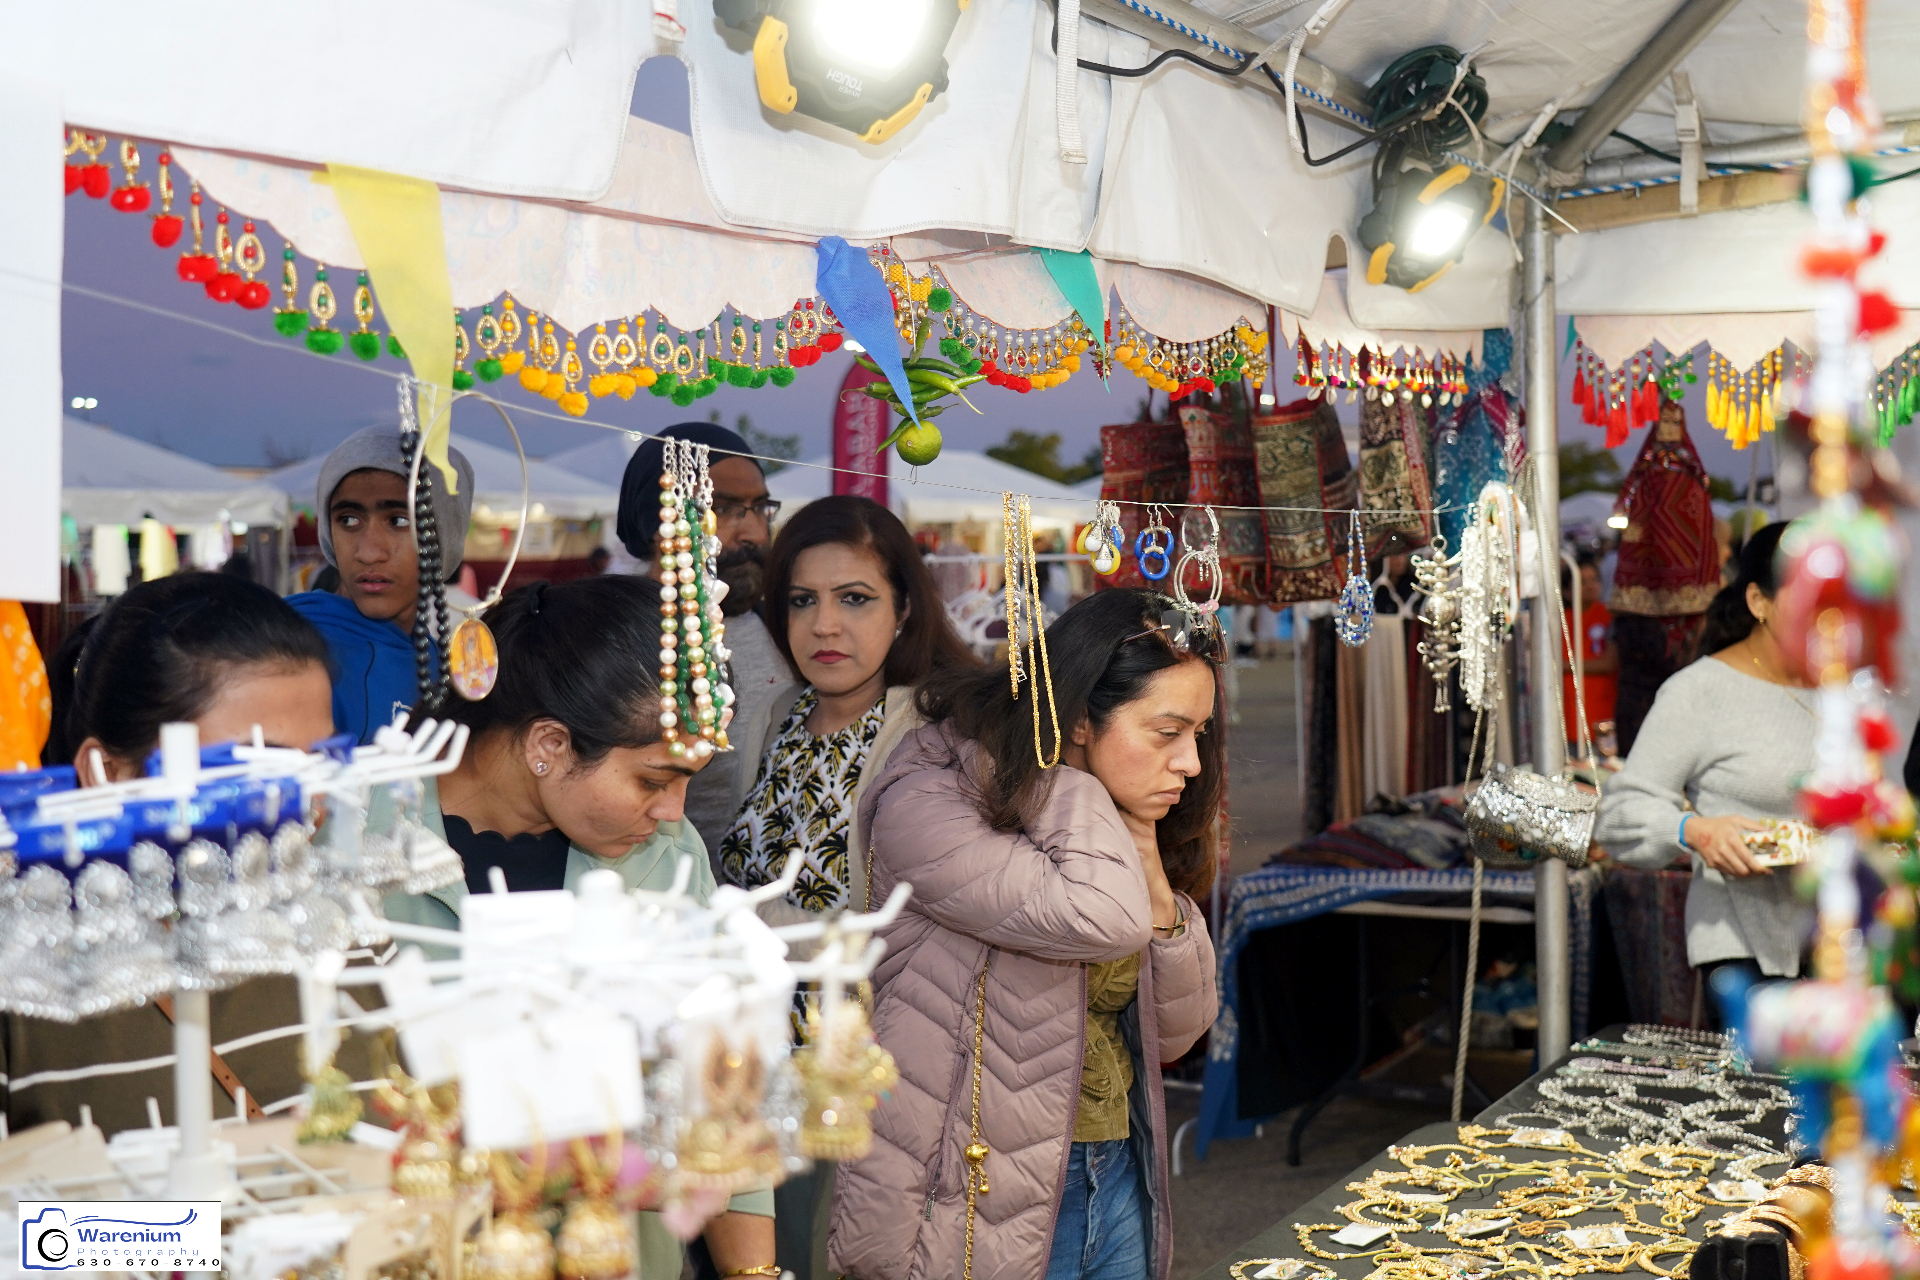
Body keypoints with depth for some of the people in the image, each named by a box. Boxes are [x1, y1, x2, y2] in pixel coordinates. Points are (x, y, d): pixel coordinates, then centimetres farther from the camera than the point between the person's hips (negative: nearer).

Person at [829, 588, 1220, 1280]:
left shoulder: (1116, 829, 6)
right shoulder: (925, 805, -18)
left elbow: (1174, 1036, 7)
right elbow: (1101, 918, -33)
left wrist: (1157, 886, -8)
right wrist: (1064, 763, -20)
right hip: (971, 1209, -7)